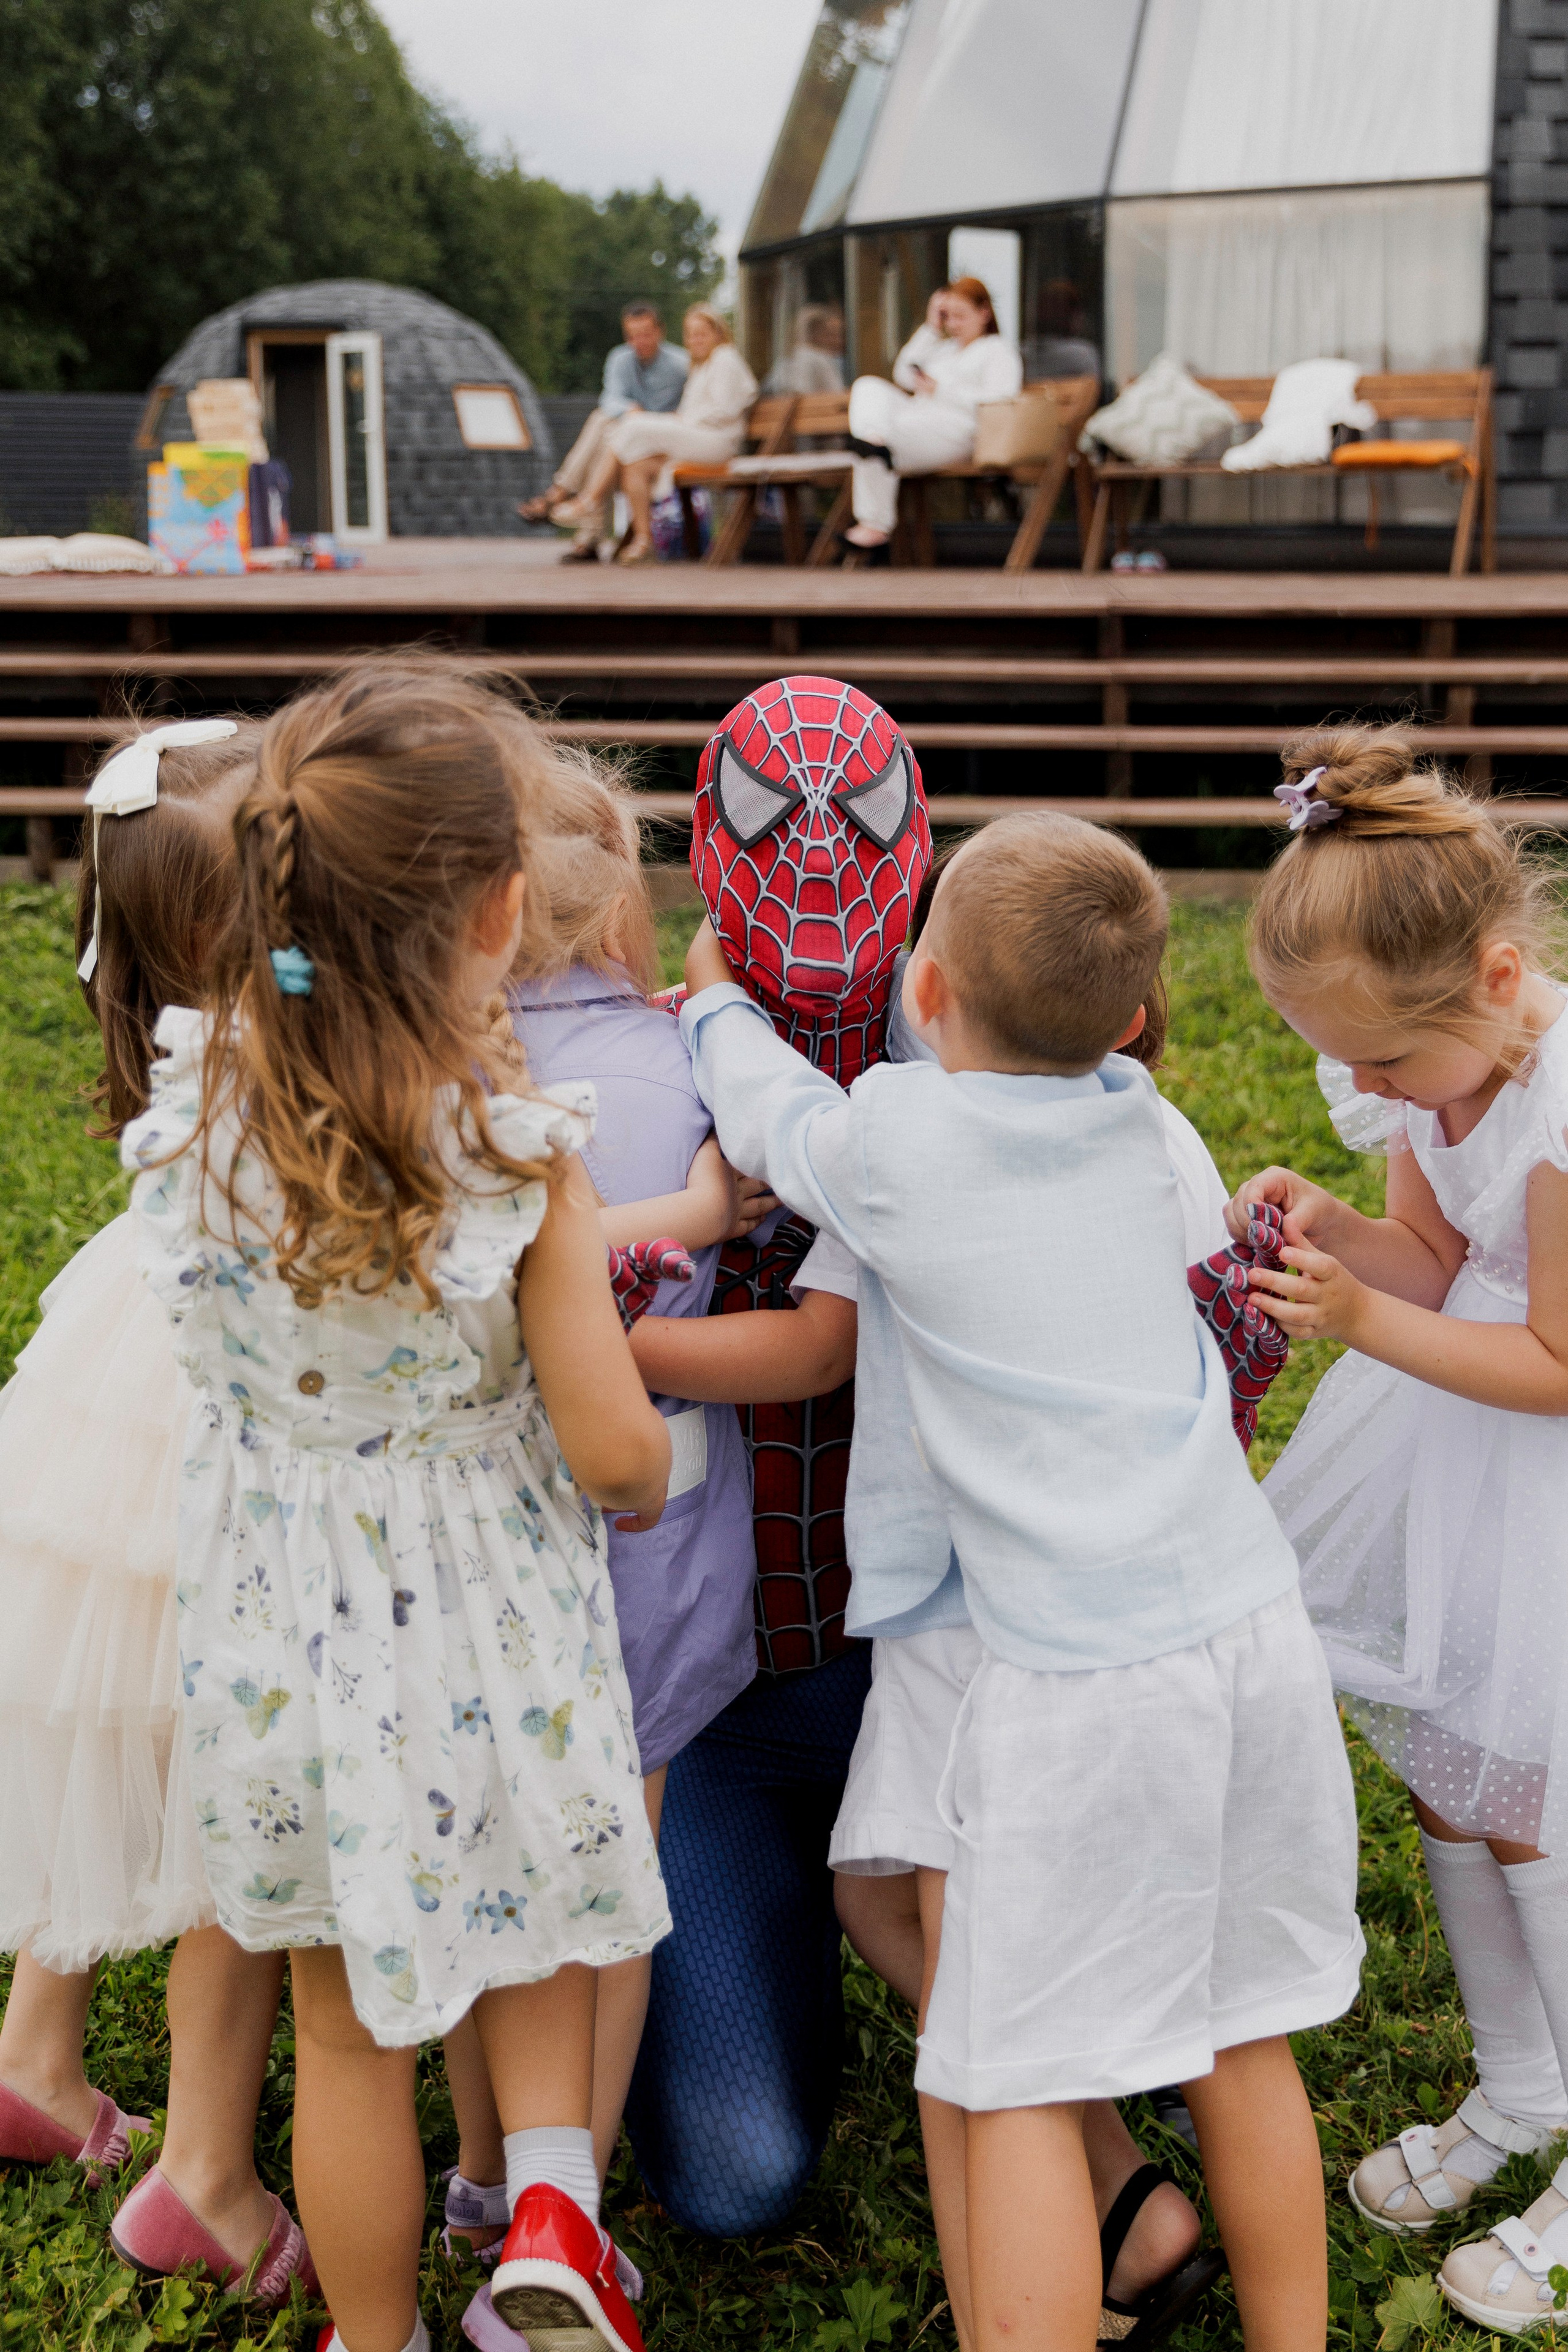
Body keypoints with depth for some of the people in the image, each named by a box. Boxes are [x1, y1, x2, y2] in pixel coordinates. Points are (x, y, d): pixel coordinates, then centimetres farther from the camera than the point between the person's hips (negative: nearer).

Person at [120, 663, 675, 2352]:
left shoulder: (199, 1107, -15)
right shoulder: (520, 1153, -23)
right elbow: (613, 1450, -17)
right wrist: (644, 1492, 8)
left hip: (282, 1625, 3)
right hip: (481, 1623, -2)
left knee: (347, 2028, 21)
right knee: (525, 1930, 28)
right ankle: (549, 2193, 12)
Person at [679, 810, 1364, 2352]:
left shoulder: (889, 1141, -7)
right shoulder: (1130, 1117, 7)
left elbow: (768, 1120, 14)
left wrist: (717, 1002, 34)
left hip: (1082, 1678, -6)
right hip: (1253, 1626, 6)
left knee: (1018, 2088, 6)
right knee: (1242, 2043, 21)